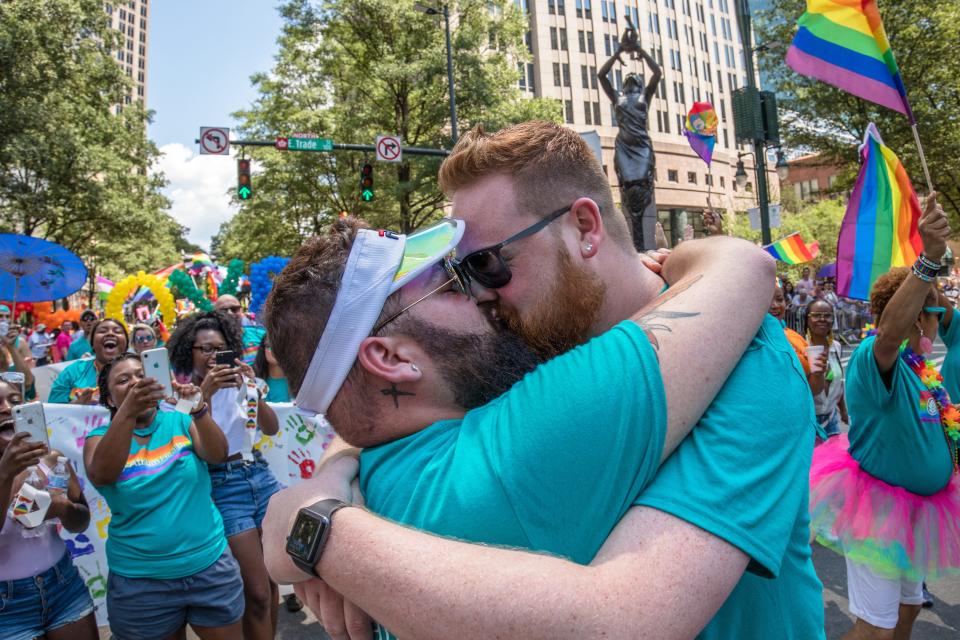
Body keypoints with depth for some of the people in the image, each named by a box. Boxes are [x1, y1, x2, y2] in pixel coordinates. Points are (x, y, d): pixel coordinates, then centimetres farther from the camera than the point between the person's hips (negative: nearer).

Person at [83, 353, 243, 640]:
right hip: (140, 580, -1)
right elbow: (101, 474, -24)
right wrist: (128, 411, -38)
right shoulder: (102, 437, -2)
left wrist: (199, 410, -35)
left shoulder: (180, 422, 1)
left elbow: (217, 454, -16)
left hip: (211, 566, 1)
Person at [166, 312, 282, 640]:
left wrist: (253, 391, -17)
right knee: (257, 592, -3)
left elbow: (271, 428, -2)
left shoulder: (239, 383, 7)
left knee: (272, 581, 13)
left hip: (260, 476, 4)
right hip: (222, 487, -4)